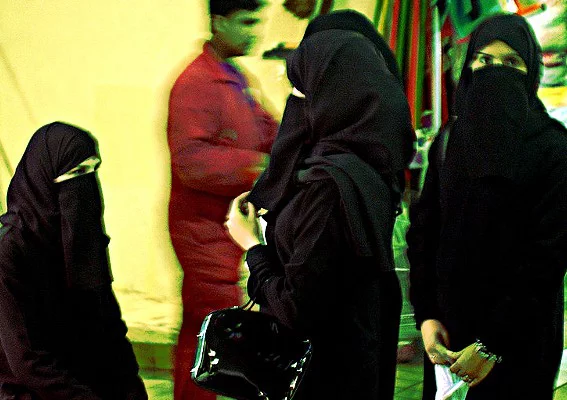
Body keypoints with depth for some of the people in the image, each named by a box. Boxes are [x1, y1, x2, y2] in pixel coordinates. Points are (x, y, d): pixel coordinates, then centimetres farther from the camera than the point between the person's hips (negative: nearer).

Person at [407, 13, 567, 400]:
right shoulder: (448, 143, 5)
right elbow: (423, 232, 3)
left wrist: (495, 343, -18)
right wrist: (426, 315, -8)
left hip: (521, 337, -4)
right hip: (449, 328, 4)